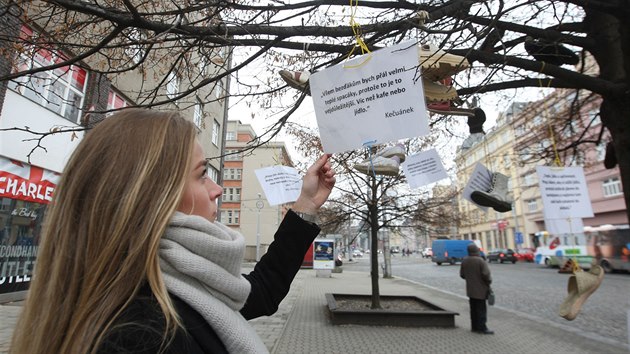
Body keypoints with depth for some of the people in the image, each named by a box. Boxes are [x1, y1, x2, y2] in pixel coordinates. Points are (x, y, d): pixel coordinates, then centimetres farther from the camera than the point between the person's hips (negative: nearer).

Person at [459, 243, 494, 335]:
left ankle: (474, 326, 21)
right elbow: (486, 274, -22)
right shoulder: (480, 261, -18)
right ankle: (482, 328, 4)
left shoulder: (465, 261, 1)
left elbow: (462, 274, 6)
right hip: (480, 289, -6)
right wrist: (489, 281, -3)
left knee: (473, 308, 15)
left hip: (470, 289, 6)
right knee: (481, 309, 2)